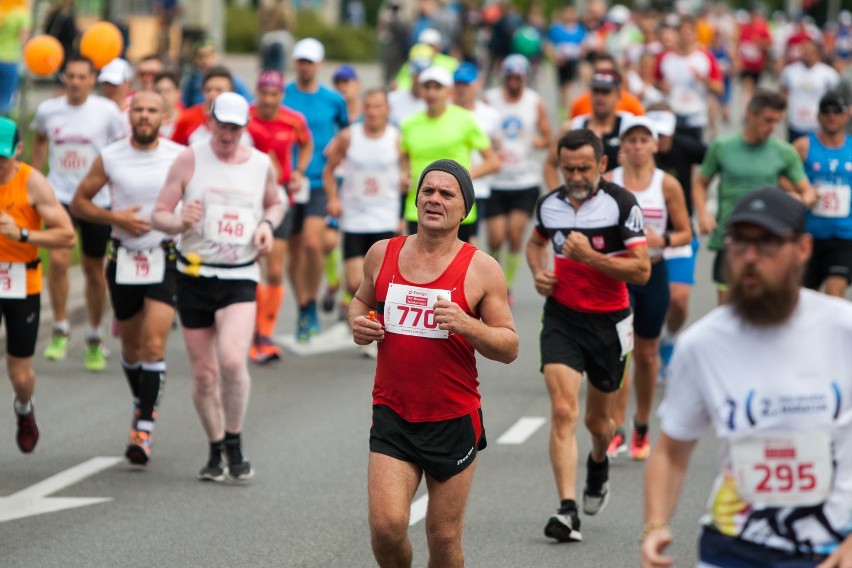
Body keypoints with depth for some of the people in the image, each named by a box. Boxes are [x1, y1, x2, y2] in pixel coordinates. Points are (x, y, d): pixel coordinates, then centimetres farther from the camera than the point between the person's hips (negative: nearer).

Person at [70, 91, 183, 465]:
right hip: (124, 260, 2)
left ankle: (144, 428, -13)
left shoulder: (180, 157, -2)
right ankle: (142, 403, 41)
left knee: (154, 344, -14)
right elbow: (79, 203, 6)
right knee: (131, 346, 15)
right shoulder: (110, 158, 0)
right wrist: (115, 217, -10)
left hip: (166, 259, -2)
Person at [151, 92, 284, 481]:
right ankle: (216, 451, 24)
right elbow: (158, 215, -4)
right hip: (195, 276, 0)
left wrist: (267, 224, 1)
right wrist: (181, 223, -26)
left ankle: (234, 444, -2)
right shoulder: (189, 160, -3)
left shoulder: (262, 165, 4)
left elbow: (274, 203, 23)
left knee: (232, 359, -22)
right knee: (204, 375, 4)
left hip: (240, 278, 0)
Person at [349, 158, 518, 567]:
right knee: (386, 526, -12)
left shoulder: (481, 269, -6)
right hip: (392, 415, 2)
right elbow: (362, 300, 22)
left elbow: (510, 347, -5)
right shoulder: (382, 255, 3)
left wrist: (466, 324, -23)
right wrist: (358, 322, -1)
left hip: (453, 422, -1)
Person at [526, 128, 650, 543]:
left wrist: (590, 257, -24)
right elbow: (536, 242, 24)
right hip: (562, 318, 1)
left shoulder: (622, 204, -12)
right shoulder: (549, 205, 1)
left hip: (608, 322, -1)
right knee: (563, 411, -16)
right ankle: (568, 511, -20)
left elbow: (641, 270, -15)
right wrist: (538, 272, 3)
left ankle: (599, 463, 51)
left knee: (597, 420, 14)